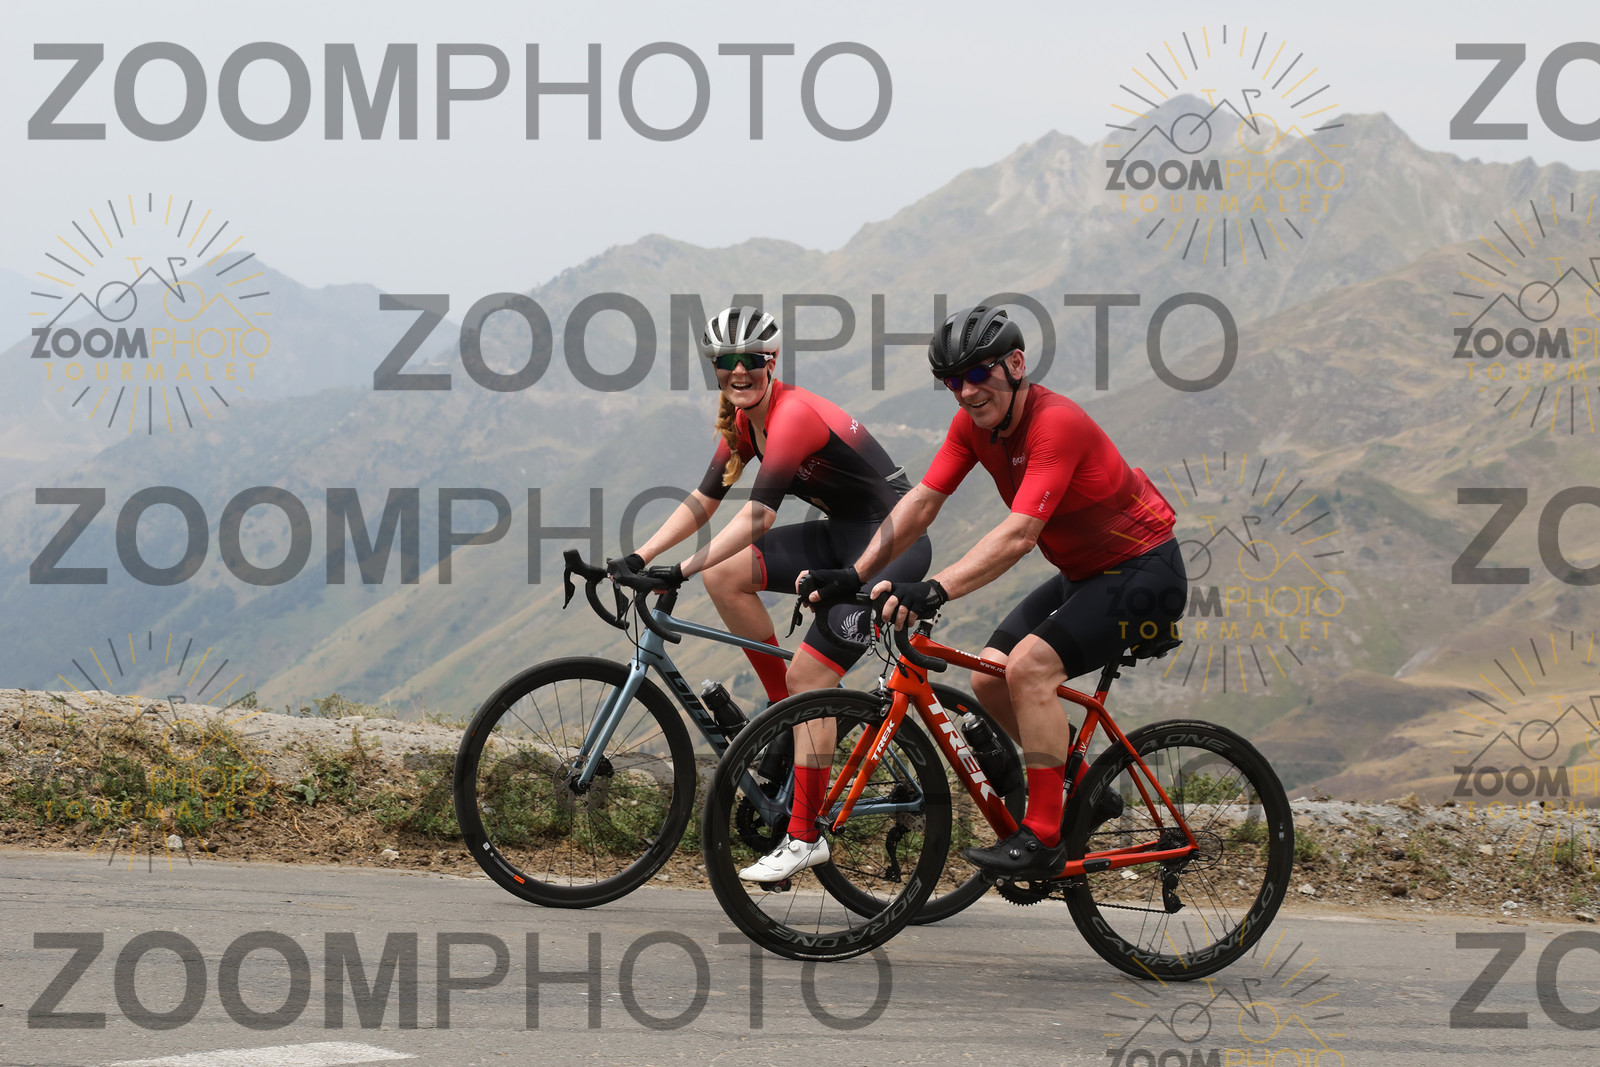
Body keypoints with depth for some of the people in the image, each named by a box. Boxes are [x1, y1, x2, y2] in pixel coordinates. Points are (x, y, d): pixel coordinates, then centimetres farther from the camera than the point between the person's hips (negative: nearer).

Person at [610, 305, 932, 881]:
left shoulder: (793, 415, -23)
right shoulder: (743, 423, 5)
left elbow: (757, 516, -32)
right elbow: (702, 503, 7)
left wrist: (682, 570, -38)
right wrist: (638, 558, -6)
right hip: (842, 535, 9)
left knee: (808, 672, -15)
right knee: (725, 576, -6)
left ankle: (804, 837, -11)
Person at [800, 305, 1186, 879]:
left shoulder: (1055, 423, -28)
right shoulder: (974, 424, -3)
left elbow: (1019, 534, -37)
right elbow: (922, 501, -3)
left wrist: (933, 591, -47)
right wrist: (853, 574, -16)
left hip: (1144, 571, -9)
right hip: (1083, 573, 9)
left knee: (1029, 665, -25)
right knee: (988, 678, -2)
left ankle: (1043, 838, -20)